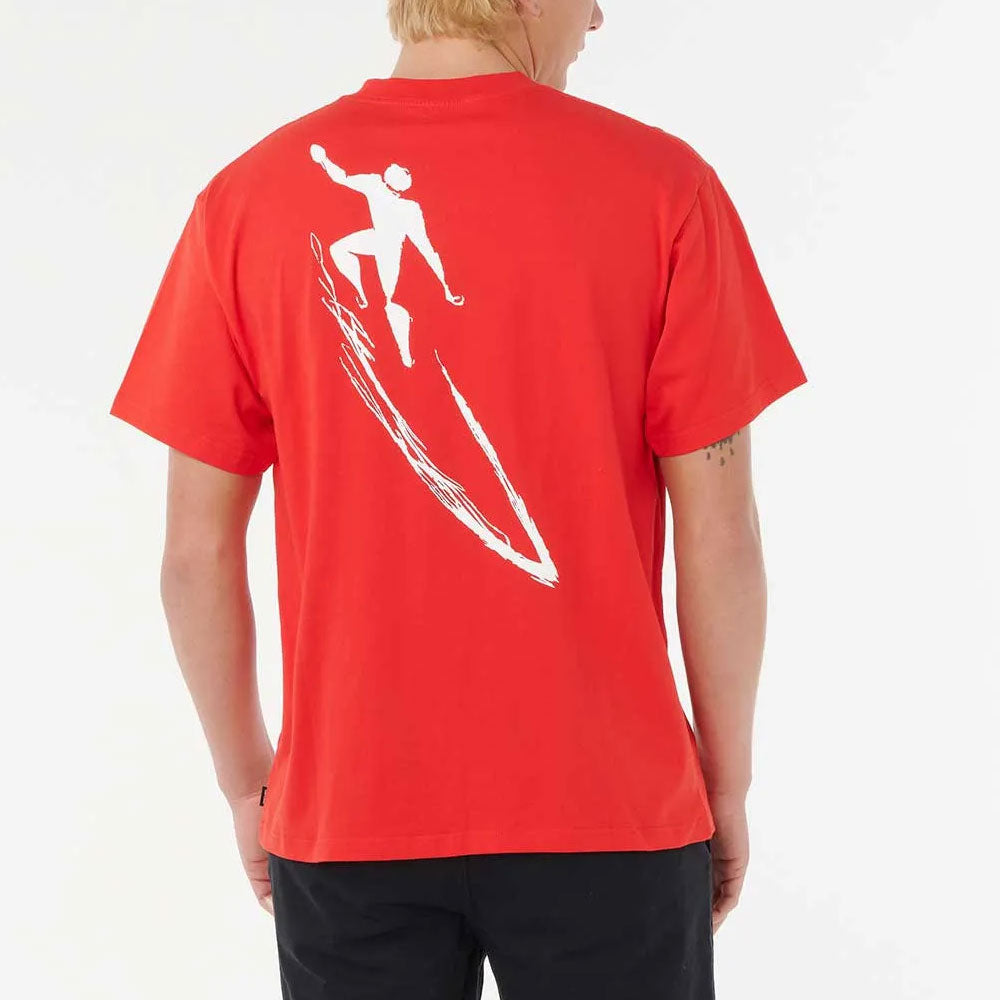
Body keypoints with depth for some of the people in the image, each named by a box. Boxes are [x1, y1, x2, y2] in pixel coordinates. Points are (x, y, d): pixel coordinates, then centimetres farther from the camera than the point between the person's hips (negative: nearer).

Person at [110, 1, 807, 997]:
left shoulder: (248, 196, -3)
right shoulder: (661, 183, -8)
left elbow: (196, 551, -2)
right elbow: (719, 532, -7)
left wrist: (245, 777, 11)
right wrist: (727, 777, 6)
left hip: (345, 811, 2)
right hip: (608, 806, -1)